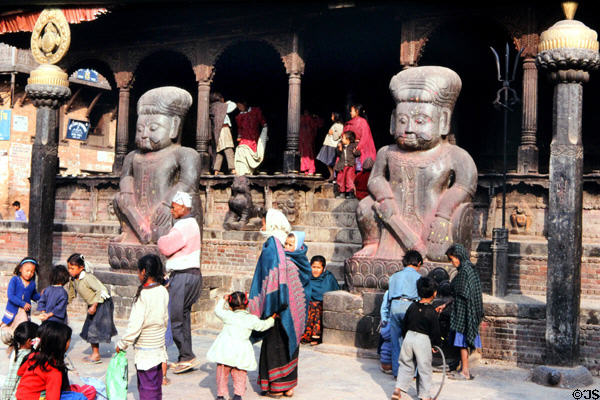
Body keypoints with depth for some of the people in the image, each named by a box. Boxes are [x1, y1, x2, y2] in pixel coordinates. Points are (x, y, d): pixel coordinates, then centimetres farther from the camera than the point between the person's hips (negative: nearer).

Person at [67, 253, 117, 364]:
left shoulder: (88, 277, -25)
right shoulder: (73, 280, 0)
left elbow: (102, 290, -28)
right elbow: (71, 295, 17)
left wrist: (94, 306, -26)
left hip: (102, 304, -9)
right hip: (92, 305, 9)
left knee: (94, 329, -8)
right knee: (88, 329, 11)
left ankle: (96, 355, 2)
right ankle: (94, 353, 21)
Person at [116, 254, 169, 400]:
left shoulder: (143, 296, -20)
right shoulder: (163, 292, 1)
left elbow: (134, 327, -20)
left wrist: (121, 345, -6)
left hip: (145, 353, -7)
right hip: (159, 348, 7)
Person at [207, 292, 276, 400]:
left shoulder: (228, 315, -1)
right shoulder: (252, 319, 0)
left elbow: (217, 311, 16)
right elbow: (263, 325, 13)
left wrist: (223, 300, 28)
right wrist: (272, 318, 30)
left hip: (225, 349, 0)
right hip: (241, 352, 0)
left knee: (222, 373, 12)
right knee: (240, 374, 14)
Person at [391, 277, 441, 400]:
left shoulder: (412, 307, 2)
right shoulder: (432, 312, -12)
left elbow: (404, 324, 10)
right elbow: (435, 332, -9)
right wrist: (437, 343, 8)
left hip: (409, 336, 4)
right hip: (423, 340, -4)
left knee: (406, 365, 15)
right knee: (424, 368, 8)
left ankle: (398, 389, 8)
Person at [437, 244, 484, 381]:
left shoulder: (465, 270, -17)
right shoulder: (468, 268, 13)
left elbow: (463, 295, -18)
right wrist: (445, 305, 18)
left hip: (463, 312, -9)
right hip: (464, 312, 9)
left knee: (462, 341, -3)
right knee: (463, 341, 13)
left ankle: (465, 372, 3)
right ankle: (464, 369, 20)